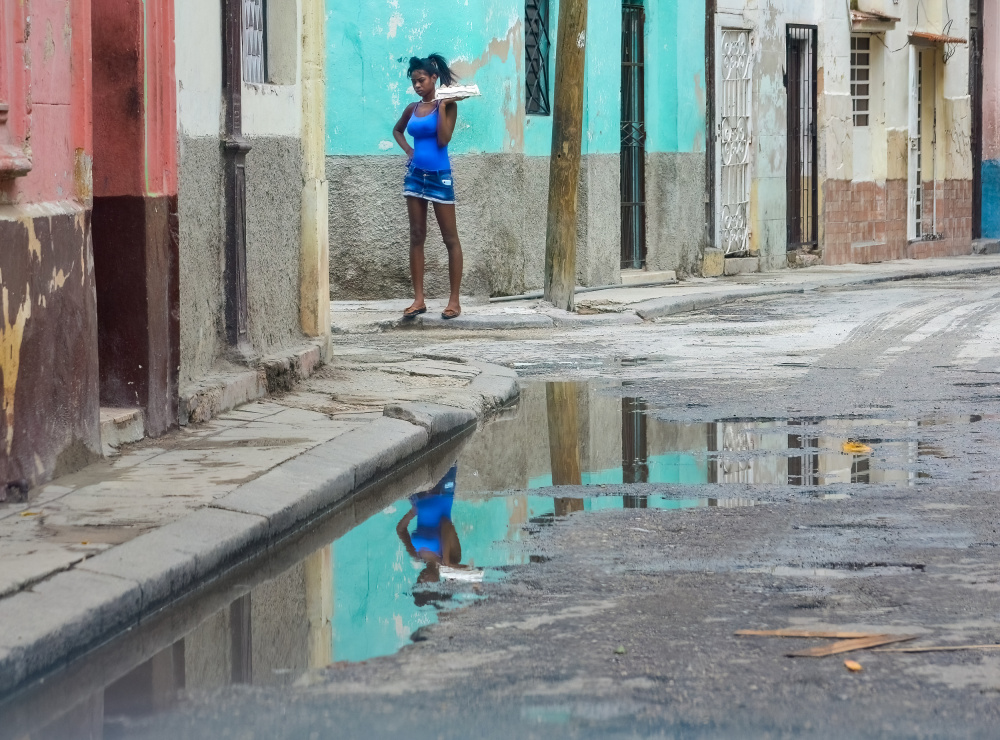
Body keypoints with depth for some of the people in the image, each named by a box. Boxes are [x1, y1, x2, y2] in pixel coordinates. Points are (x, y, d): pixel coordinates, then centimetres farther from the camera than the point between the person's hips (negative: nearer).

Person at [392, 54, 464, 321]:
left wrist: (442, 106, -15)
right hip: (415, 175, 5)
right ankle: (418, 299, 7)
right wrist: (408, 150, 10)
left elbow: (443, 139, -17)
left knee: (450, 238, -1)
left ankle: (454, 300, 1)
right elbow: (397, 131, 27)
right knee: (416, 237, 5)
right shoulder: (412, 109, 8)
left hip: (439, 176, -5)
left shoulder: (446, 106, -5)